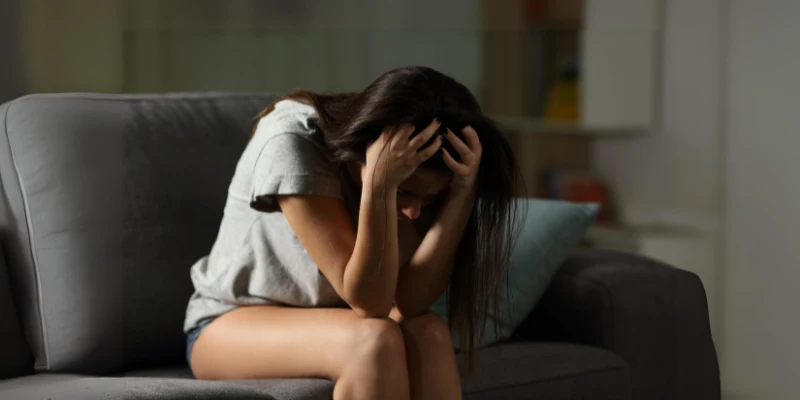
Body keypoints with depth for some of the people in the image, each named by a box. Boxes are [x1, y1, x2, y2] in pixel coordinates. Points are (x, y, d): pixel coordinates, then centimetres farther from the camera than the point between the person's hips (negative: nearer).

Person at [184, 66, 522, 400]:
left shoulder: (418, 177, -13)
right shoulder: (292, 145, -28)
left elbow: (410, 301, -25)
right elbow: (368, 301, -31)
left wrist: (464, 191, -32)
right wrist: (379, 186, -42)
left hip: (329, 325, 5)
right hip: (232, 325, -5)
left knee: (428, 334, -28)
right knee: (374, 341, -33)